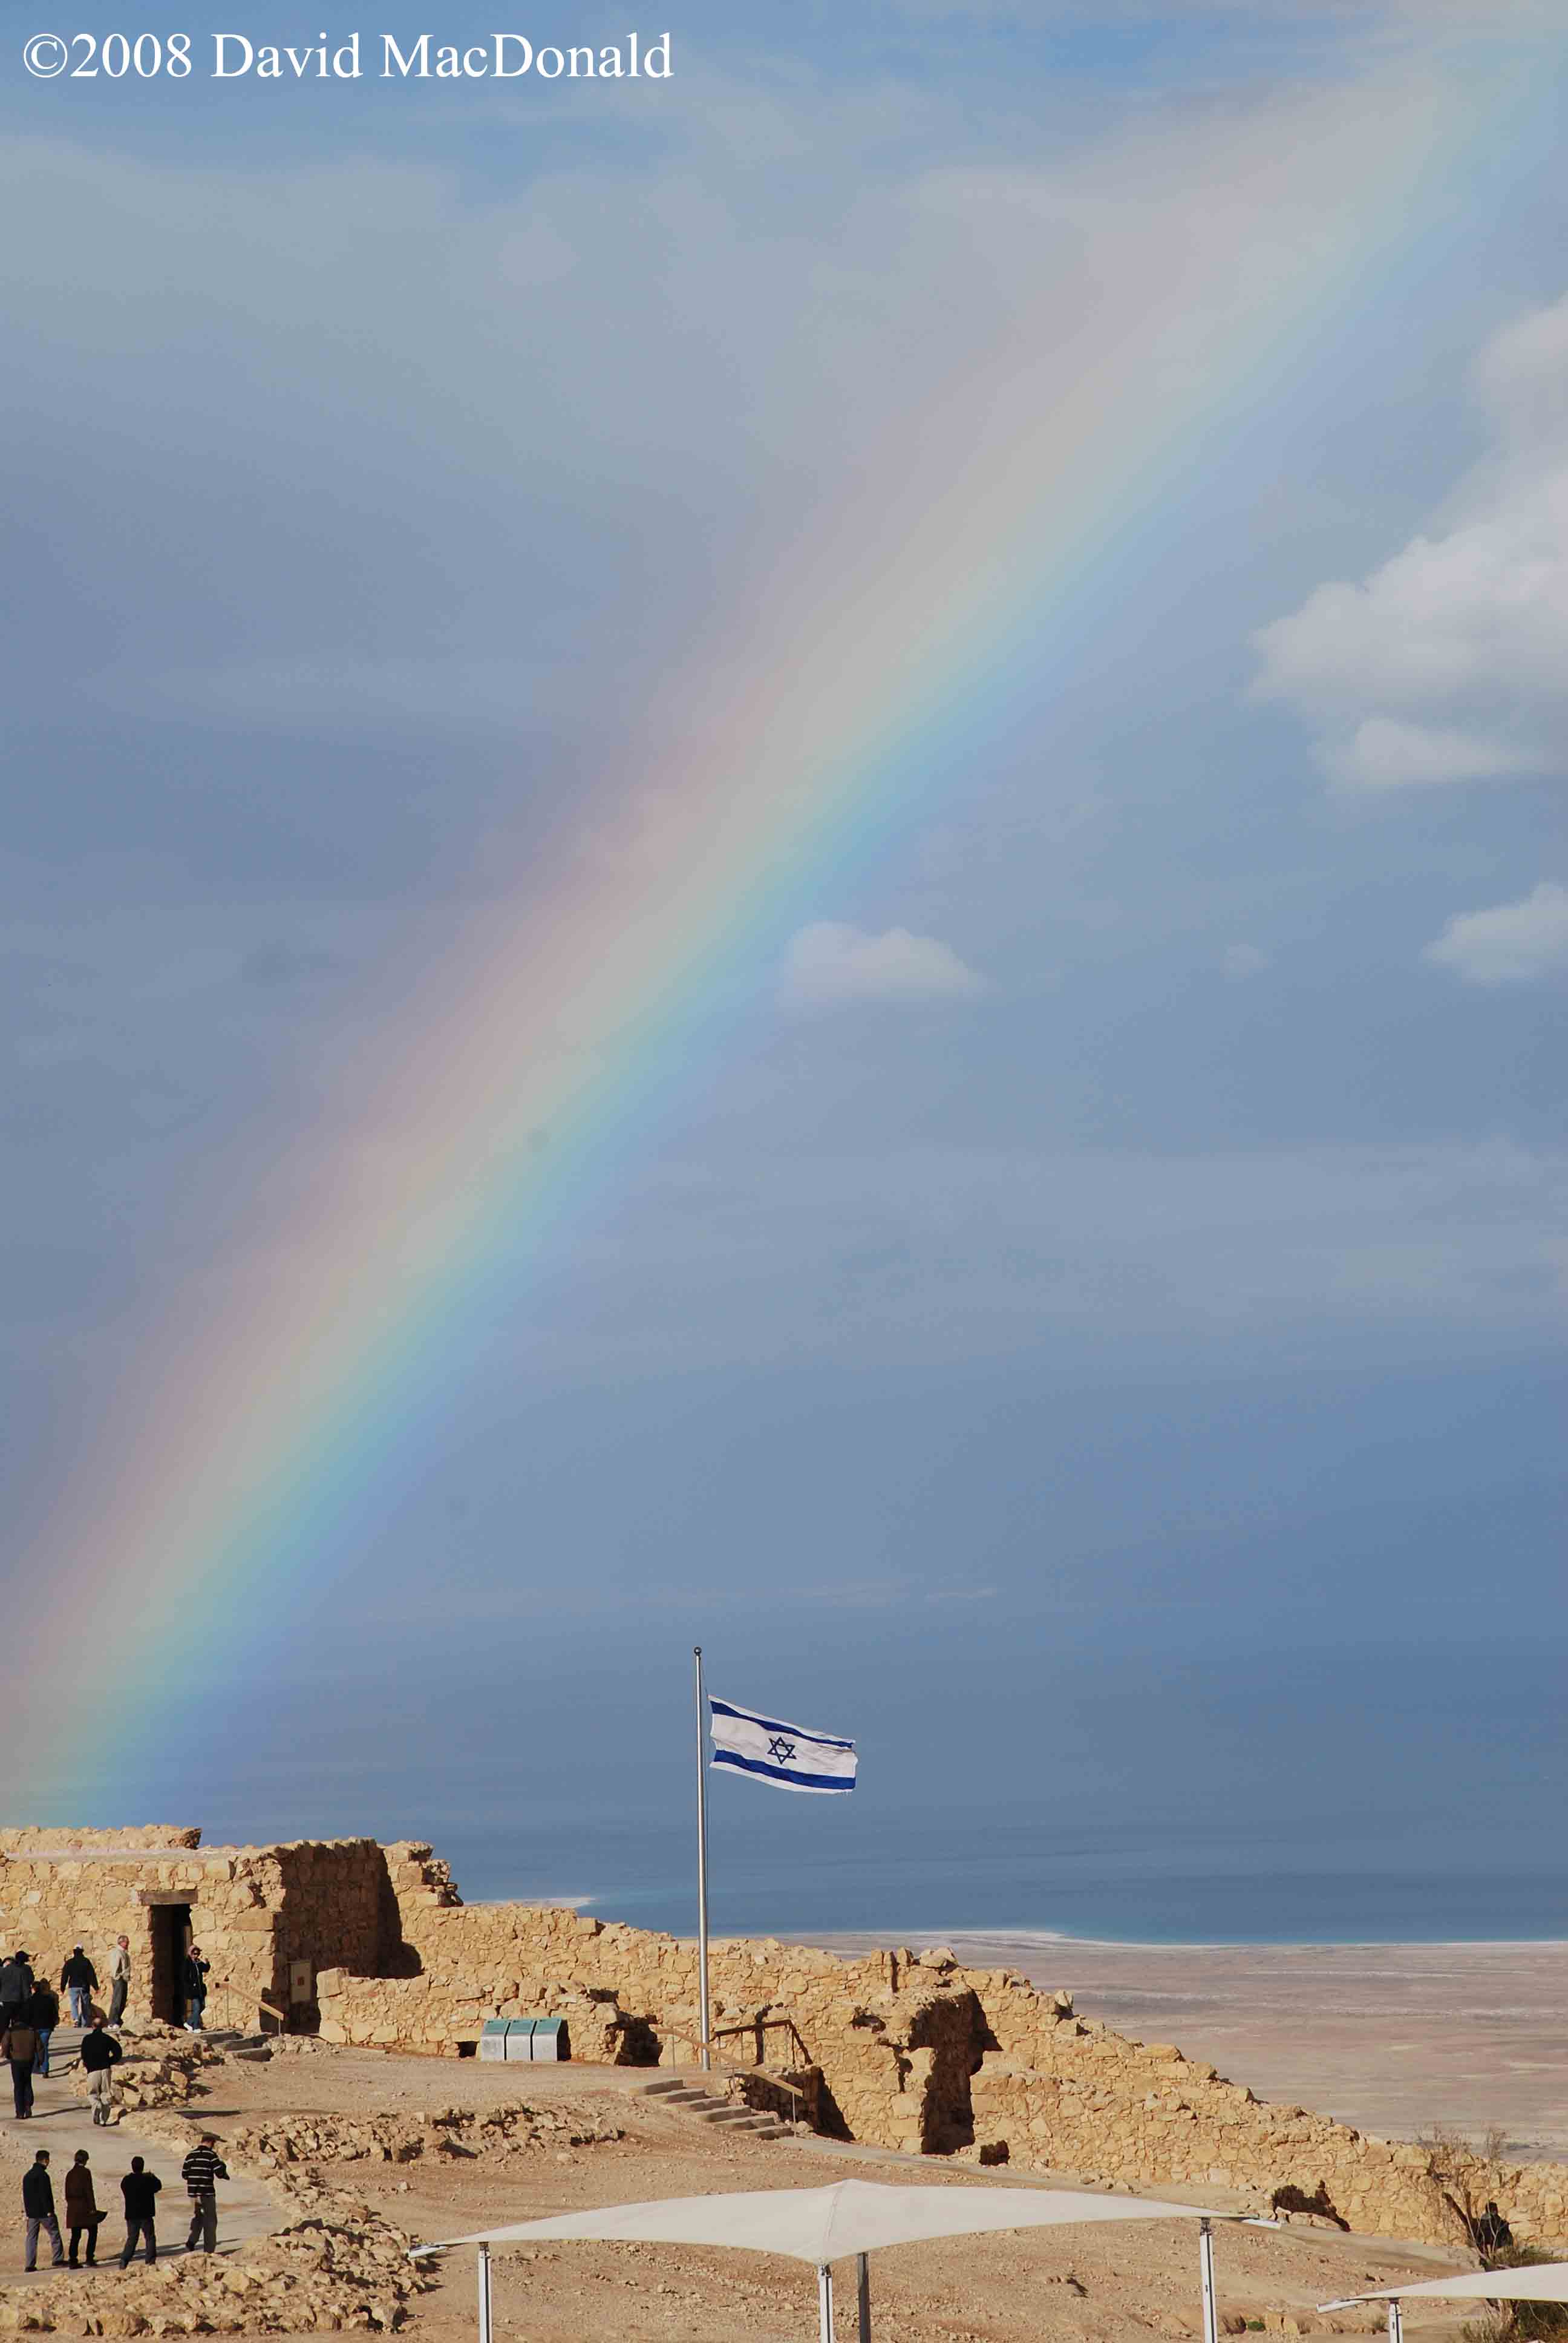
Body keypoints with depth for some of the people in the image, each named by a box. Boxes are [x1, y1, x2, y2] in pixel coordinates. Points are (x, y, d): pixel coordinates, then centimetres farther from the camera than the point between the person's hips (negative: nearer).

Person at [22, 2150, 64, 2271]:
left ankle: (30, 2265, 3)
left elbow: (25, 2195, 16)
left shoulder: (27, 2176, 12)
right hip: (44, 2211, -7)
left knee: (31, 2237, 7)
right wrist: (49, 2211, -15)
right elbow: (45, 2194, -19)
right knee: (54, 2234, 6)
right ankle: (58, 2259, 7)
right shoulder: (42, 2175, -14)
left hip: (31, 2212, 7)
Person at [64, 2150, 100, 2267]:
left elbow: (67, 2194, 12)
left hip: (73, 2209, 6)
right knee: (93, 2231, 8)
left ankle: (72, 2261, 4)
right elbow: (89, 2191, -13)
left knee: (75, 2236, 9)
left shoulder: (70, 2174, 9)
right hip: (84, 2207, -6)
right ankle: (90, 2258, 0)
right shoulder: (86, 2172, -10)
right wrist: (93, 2208, -10)